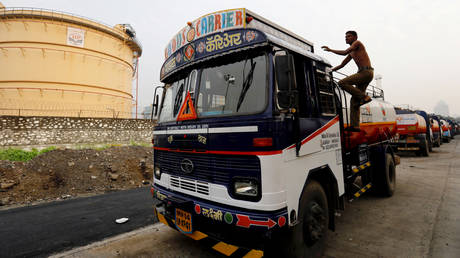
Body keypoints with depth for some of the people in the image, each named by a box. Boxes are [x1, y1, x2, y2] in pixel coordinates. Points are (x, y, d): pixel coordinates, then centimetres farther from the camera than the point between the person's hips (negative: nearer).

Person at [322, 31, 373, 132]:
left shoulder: (357, 43, 2)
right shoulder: (351, 52, 27)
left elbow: (345, 52, -13)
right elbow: (342, 65, 30)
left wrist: (330, 50, -6)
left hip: (366, 72, -9)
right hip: (363, 74, 9)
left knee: (342, 83, -21)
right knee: (354, 100, 2)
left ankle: (364, 97, -16)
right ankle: (355, 125, -2)